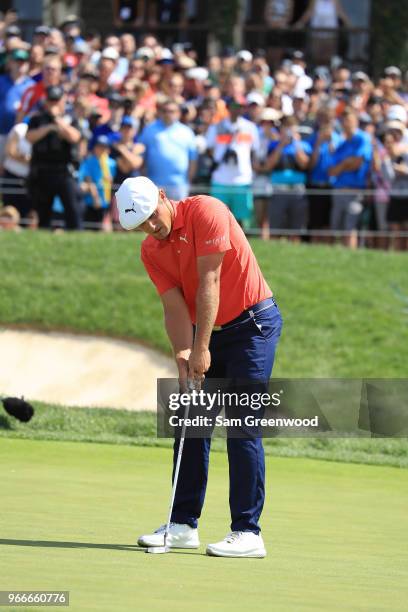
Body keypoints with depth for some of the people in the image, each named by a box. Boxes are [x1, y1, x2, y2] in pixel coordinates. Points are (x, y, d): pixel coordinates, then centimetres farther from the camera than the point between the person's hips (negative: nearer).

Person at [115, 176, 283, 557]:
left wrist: (201, 349, -22)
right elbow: (174, 307, -4)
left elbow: (209, 283, -21)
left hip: (253, 323, -7)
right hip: (206, 331, 7)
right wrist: (182, 355, -21)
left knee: (243, 428, -11)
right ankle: (183, 525, 10)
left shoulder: (205, 211, -19)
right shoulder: (150, 252, 1)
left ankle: (247, 532, -11)